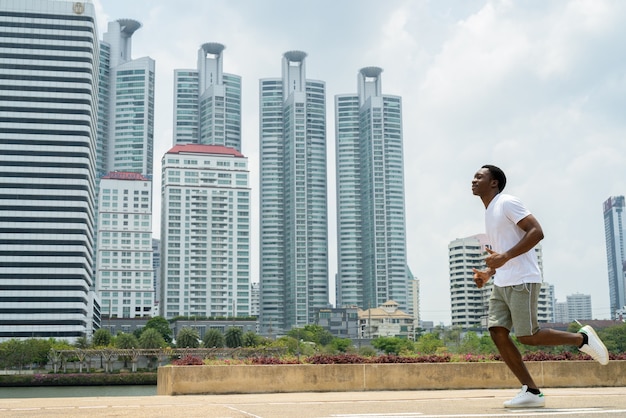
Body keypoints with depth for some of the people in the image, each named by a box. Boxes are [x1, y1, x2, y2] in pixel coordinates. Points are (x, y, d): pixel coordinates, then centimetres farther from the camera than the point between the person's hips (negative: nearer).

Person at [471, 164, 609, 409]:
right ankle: (531, 392, -1)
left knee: (527, 337, -9)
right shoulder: (489, 212, 20)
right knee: (498, 333, -4)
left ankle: (582, 338, 13)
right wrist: (488, 273, 10)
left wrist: (504, 257, -25)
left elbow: (536, 232, -18)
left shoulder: (507, 203, -8)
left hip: (522, 281, -9)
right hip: (501, 284, 9)